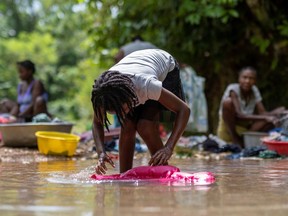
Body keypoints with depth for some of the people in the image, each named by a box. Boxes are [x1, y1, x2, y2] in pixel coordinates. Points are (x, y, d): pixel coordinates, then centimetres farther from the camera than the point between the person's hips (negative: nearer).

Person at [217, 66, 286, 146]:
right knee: (228, 102, -29)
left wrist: (274, 113, -30)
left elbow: (262, 113, -7)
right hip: (227, 128, -5)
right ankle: (234, 137, -19)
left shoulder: (254, 90, 0)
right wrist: (264, 118, -37)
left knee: (271, 119, -15)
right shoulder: (233, 89, -18)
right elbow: (239, 115, -29)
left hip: (246, 129, 5)